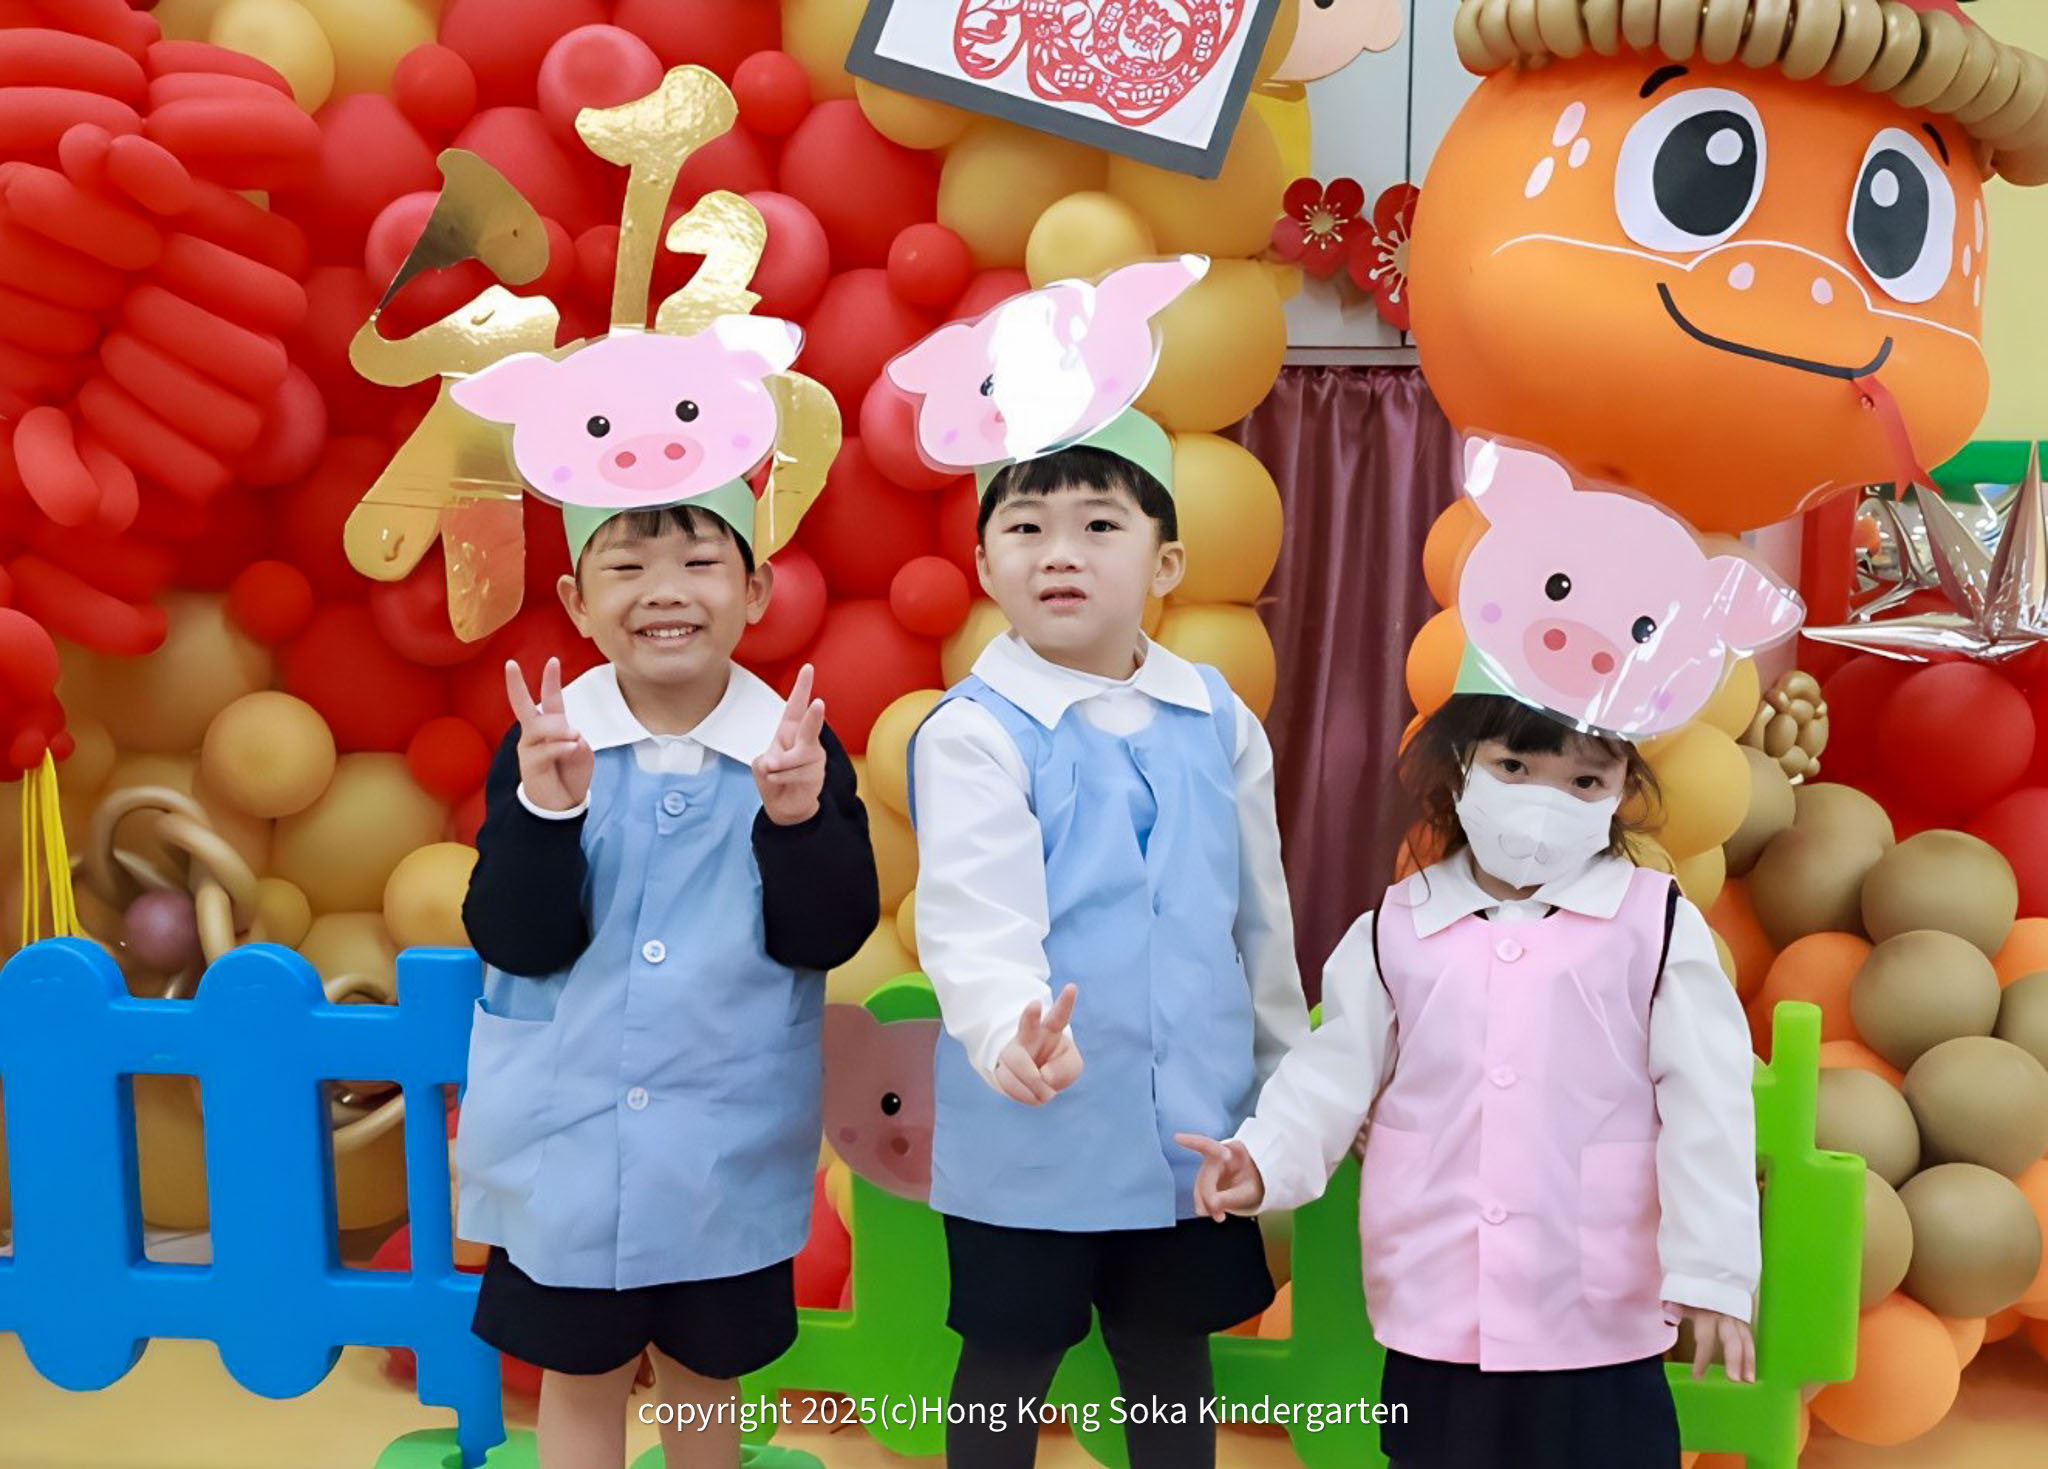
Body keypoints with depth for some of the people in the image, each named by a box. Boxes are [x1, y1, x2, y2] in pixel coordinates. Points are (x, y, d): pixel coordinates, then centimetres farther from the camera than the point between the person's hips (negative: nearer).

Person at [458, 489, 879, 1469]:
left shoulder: (797, 746, -9)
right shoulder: (544, 744, -9)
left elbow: (827, 937, -13)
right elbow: (517, 943, -13)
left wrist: (800, 818, -29)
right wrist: (545, 808, -28)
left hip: (730, 1149, 0)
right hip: (566, 1140, 0)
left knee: (705, 1373, 20)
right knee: (578, 1372, 18)